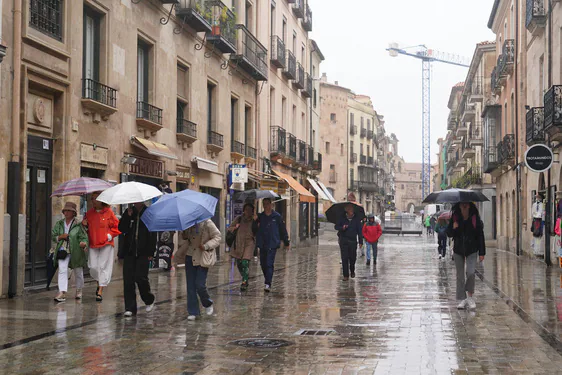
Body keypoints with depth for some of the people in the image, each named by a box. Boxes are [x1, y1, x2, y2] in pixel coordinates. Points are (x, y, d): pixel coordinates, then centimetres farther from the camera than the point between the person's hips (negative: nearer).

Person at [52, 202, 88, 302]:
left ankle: (79, 290, 35)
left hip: (76, 252, -2)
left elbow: (84, 237, -8)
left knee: (78, 272, 11)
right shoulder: (59, 224, 8)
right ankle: (62, 293, -18)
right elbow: (53, 236, 12)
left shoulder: (78, 225, -4)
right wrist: (60, 237, -9)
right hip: (63, 250, 2)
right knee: (62, 270, -15)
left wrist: (83, 243, -30)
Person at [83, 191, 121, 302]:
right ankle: (99, 283, 27)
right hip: (93, 244, 4)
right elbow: (87, 230, 20)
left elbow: (117, 226, 3)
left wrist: (110, 236, -7)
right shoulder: (89, 214, 11)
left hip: (106, 244, -4)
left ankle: (100, 291, -1)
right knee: (93, 267, -2)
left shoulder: (108, 212, -1)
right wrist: (85, 226, -1)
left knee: (103, 267, -4)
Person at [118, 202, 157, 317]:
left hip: (143, 252, -3)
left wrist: (151, 253, -7)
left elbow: (153, 234, -2)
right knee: (128, 280, 0)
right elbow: (121, 229, 3)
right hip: (129, 251, 3)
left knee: (140, 278, -9)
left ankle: (149, 300, 18)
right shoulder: (129, 212, 10)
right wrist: (127, 216, -10)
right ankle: (130, 308, 7)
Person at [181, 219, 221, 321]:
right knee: (190, 286, 4)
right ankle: (193, 312, 15)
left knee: (200, 285, -9)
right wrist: (184, 236, -6)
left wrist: (206, 246, -21)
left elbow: (217, 237, -7)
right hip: (190, 256, 5)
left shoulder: (207, 223, -13)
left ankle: (208, 304, 21)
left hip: (203, 258, -5)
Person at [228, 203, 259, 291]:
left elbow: (255, 232, -9)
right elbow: (229, 229, 9)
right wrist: (235, 227, -13)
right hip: (239, 243, 3)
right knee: (239, 264, 9)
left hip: (249, 243, -3)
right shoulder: (239, 219, 4)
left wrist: (254, 221, -17)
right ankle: (246, 277, 35)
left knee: (245, 262, -17)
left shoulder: (254, 220, 0)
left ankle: (244, 283, -14)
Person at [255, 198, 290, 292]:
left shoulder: (277, 216, 0)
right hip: (262, 244, 4)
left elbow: (283, 230, 5)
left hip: (273, 244, -4)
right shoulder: (260, 216, 8)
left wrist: (286, 242, 9)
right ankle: (267, 280, 30)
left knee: (269, 263, -12)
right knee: (263, 263, 9)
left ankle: (268, 284, -15)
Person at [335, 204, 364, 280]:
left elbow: (359, 231, 3)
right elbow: (336, 227, 5)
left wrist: (360, 241, -2)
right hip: (343, 241, 0)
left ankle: (352, 271, 36)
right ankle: (346, 275, 1)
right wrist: (342, 228, -17)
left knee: (353, 258, 8)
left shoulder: (356, 219, 2)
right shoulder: (342, 218, 2)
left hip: (353, 241, 1)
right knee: (344, 258, -4)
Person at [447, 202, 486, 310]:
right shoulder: (455, 218, 0)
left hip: (472, 250, -2)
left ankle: (470, 297, 2)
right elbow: (449, 234, 5)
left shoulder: (475, 218, -5)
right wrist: (453, 228, -18)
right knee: (460, 275, 5)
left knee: (471, 272, -16)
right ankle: (462, 299, 15)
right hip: (458, 250, 2)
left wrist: (482, 252, -5)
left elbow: (480, 235, -2)